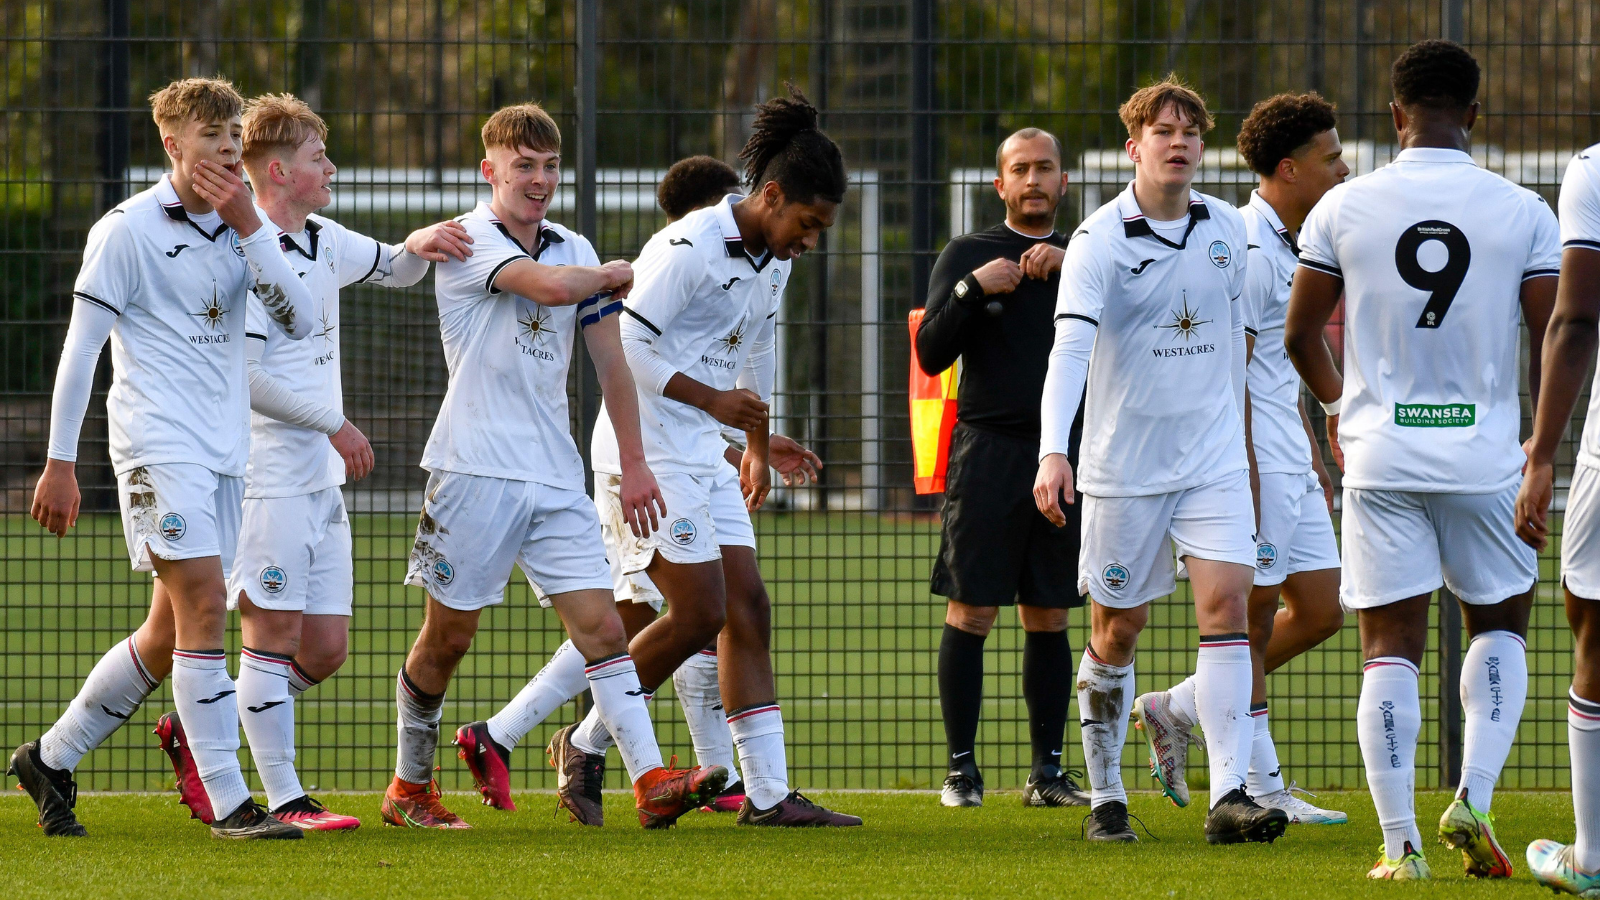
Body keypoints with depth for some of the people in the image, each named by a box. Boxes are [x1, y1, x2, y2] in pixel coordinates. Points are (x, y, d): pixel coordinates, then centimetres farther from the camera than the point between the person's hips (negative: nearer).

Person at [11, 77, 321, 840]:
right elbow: (80, 348, -4)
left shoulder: (237, 229, 13)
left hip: (223, 453, 7)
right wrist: (60, 462, -7)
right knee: (204, 606, -16)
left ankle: (51, 759, 24)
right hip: (159, 446, -7)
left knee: (171, 633, 9)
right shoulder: (128, 230, -5)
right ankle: (228, 802, -15)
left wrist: (249, 227, -7)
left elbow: (299, 321, 1)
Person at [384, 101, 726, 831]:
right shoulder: (469, 239, -7)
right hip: (475, 470, -5)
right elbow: (551, 286, -23)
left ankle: (652, 784, -16)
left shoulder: (574, 250, 14)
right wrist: (615, 275, -3)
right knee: (447, 639, 3)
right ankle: (409, 788, 19)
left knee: (600, 627, -7)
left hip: (555, 478, 5)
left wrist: (635, 464, 13)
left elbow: (610, 360, 18)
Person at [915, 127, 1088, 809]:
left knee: (1049, 618, 5)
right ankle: (961, 767, -2)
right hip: (988, 447, -2)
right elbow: (932, 354, -1)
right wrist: (973, 289, -14)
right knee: (971, 612, -5)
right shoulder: (967, 254, 6)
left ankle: (1047, 771, 9)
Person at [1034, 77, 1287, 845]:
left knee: (1226, 604, -12)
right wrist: (1053, 452, -35)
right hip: (1124, 462, -3)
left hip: (1213, 458, 3)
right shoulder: (1100, 241, -11)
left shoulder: (1227, 229, 5)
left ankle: (1229, 797, -16)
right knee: (1117, 631, 6)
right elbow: (1070, 347, -23)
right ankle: (1105, 797, 21)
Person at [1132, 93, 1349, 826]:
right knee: (1252, 621, -3)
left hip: (1290, 469, 10)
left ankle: (1175, 711, 18)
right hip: (1253, 464, -10)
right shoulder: (1247, 249, -15)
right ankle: (1261, 788, 4)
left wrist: (1314, 459, 25)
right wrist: (1244, 480, -21)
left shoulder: (1286, 246, 17)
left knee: (1320, 611, 8)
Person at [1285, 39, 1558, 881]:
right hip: (1486, 457, 0)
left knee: (1390, 649, 3)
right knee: (1500, 626, 19)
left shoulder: (1345, 207, -1)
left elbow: (1299, 334, 8)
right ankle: (1474, 795, 0)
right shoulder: (1523, 212, -2)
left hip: (1381, 457, 0)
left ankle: (1400, 842, -2)